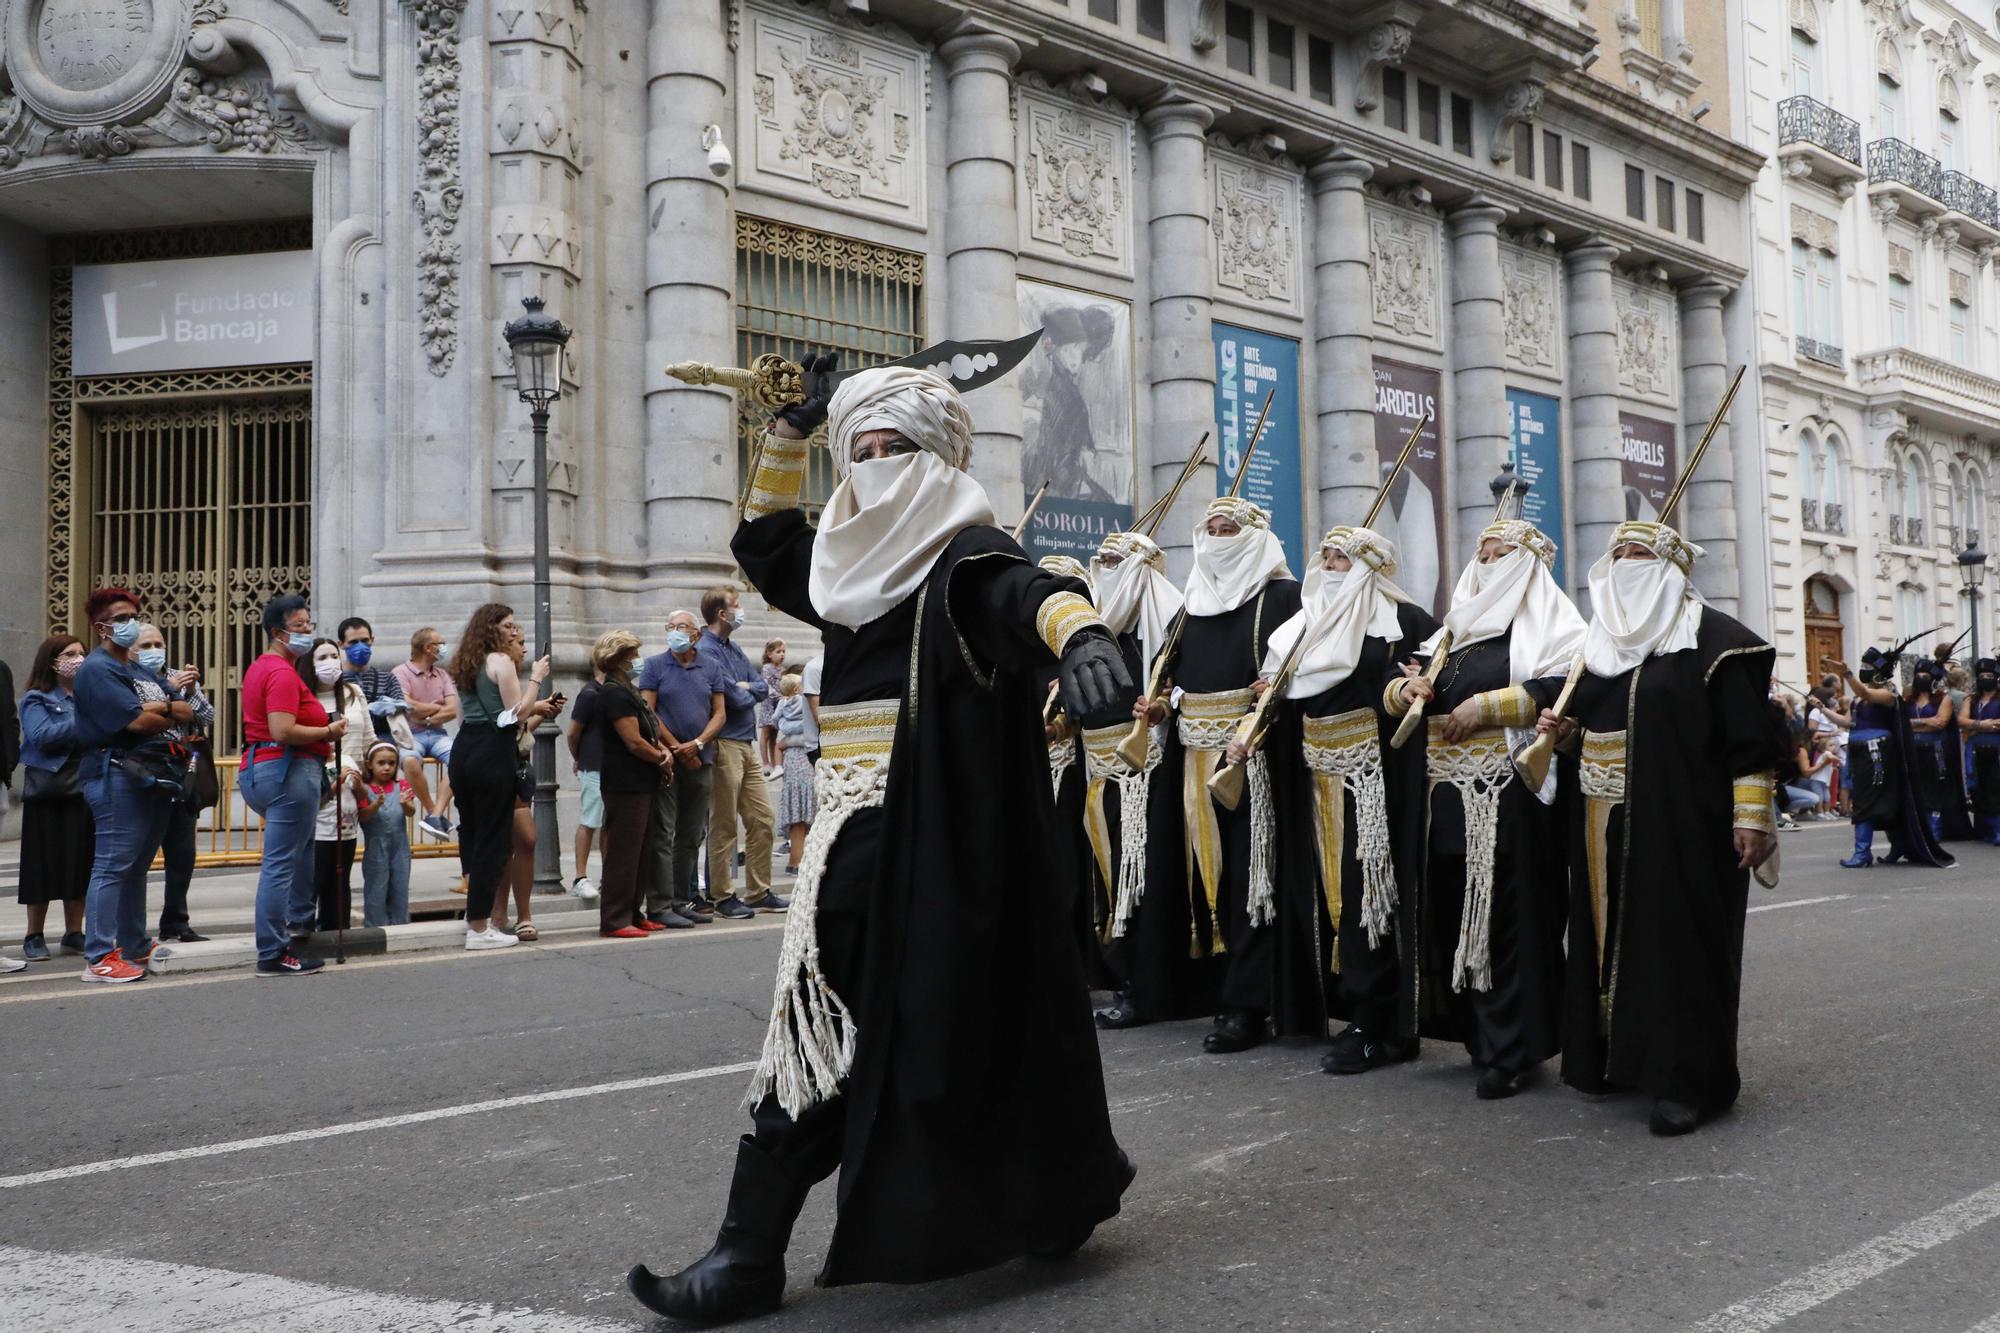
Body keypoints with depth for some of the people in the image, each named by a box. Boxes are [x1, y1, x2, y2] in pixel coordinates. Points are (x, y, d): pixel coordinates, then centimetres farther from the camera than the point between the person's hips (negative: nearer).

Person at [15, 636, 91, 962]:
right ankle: (34, 937, 13)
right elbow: (42, 735, -17)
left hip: (84, 792, 4)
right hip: (48, 792, -4)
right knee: (44, 865, 2)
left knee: (80, 864, 7)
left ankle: (73, 933, 17)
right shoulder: (37, 700, -1)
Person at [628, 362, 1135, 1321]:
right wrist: (789, 432, 24)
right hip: (859, 829, 8)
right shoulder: (857, 561, 17)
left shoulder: (962, 554, -7)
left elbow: (1028, 592, -29)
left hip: (914, 838, -8)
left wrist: (1083, 635, -51)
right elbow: (764, 542, 32)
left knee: (825, 1027, -4)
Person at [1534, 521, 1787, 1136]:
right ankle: (1614, 1053, 21)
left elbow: (1747, 732, -10)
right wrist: (1562, 730, 5)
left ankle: (1687, 1078, 0)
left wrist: (1752, 815, -16)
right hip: (1605, 828, 7)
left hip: (1679, 823, -7)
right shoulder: (1598, 641, 16)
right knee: (1612, 932, 10)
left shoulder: (1709, 638, -5)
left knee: (1681, 939, -5)